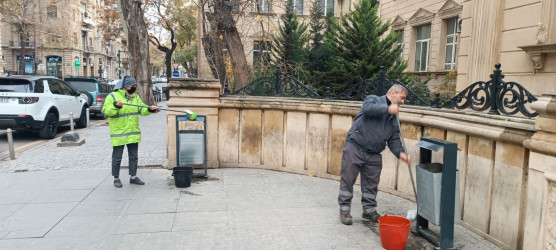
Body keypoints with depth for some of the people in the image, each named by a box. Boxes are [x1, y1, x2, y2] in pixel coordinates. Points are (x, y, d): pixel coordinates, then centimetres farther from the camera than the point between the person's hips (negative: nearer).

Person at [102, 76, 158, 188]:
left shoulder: (135, 97, 12)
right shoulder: (112, 96, -6)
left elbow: (142, 110, 8)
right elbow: (105, 111, -12)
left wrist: (150, 109, -11)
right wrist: (115, 106, -29)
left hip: (133, 133, 6)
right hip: (119, 134, -5)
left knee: (133, 156, 12)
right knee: (117, 157, 4)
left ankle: (133, 177, 24)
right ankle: (116, 178, 17)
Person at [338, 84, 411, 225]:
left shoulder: (394, 118, 17)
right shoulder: (374, 99, -1)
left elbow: (394, 139, 12)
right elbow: (368, 108, -26)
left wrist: (400, 153, -5)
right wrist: (388, 109, -26)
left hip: (374, 155, 6)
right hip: (354, 146, -6)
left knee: (371, 184, 10)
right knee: (347, 179, -2)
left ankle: (369, 210, 26)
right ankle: (344, 210, 9)